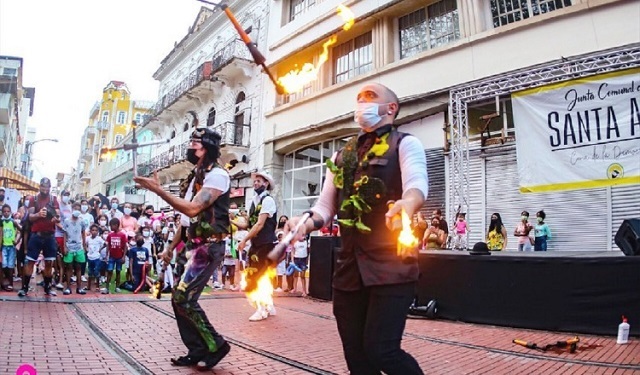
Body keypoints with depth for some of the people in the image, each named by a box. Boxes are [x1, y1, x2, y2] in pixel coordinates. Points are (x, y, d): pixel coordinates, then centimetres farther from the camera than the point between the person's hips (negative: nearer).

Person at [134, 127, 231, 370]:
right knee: (179, 299, 7)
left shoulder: (217, 175, -12)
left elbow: (192, 209, -23)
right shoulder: (194, 176, 18)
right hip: (191, 245, 10)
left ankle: (215, 345, 3)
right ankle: (197, 351, 18)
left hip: (208, 246, -9)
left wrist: (157, 190, -20)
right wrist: (171, 247, 20)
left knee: (183, 298, -13)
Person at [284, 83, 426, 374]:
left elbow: (417, 183, -19)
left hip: (391, 266, -5)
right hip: (349, 268, 6)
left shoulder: (404, 144, 1)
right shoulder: (342, 156, 17)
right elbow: (325, 207, 14)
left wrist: (407, 205, -42)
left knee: (381, 350, -11)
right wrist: (305, 224, -9)